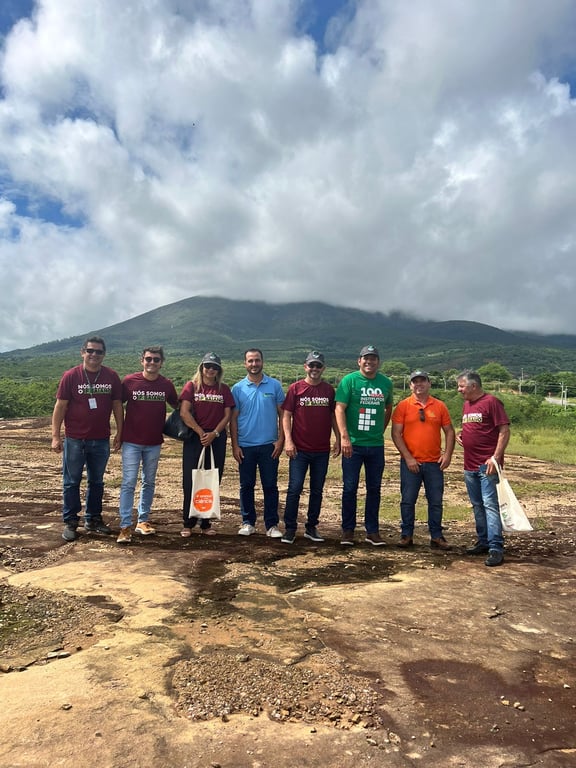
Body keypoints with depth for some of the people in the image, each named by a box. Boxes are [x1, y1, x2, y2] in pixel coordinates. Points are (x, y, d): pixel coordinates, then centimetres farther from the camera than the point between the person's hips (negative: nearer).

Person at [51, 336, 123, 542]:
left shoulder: (112, 377, 0)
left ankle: (93, 519, 26)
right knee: (71, 482, 7)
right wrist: (56, 436, -8)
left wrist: (119, 432, 4)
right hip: (74, 440, -2)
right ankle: (70, 522, 18)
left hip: (101, 440, 2)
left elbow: (117, 406, 6)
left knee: (96, 482, 13)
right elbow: (60, 406, -4)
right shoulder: (71, 376, -5)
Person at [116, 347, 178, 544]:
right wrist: (119, 432, 1)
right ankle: (125, 526, 0)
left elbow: (176, 406, 13)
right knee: (128, 483, -5)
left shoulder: (166, 385, -1)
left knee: (149, 482, 12)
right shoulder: (129, 381, -6)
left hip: (154, 443, 3)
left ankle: (143, 521, 24)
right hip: (131, 441, -3)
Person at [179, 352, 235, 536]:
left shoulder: (224, 390, 8)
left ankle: (206, 523, 17)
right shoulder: (191, 386, 2)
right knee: (190, 481, 1)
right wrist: (200, 432, -12)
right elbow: (184, 412, -7)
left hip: (217, 439, 2)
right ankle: (188, 523, 12)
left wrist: (214, 433, -10)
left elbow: (227, 415, 3)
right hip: (194, 438, -2)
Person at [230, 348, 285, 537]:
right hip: (245, 446, 1)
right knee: (246, 486, 9)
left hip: (269, 445, -1)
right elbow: (233, 418, 4)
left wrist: (280, 439, -5)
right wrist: (235, 445, -1)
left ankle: (272, 524, 14)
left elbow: (282, 414, 3)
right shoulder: (238, 388, 3)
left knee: (270, 486, 4)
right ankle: (248, 522, 22)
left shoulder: (274, 385, 2)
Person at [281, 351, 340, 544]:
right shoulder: (295, 388, -1)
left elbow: (333, 416, 12)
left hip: (322, 450, 3)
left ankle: (312, 527, 23)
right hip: (299, 449, -3)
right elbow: (286, 415, -2)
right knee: (295, 488, -2)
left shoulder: (329, 390, 6)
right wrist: (288, 440, -11)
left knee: (317, 490, 11)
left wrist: (338, 438, 4)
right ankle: (290, 528, 9)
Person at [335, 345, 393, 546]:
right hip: (353, 444, -3)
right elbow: (340, 409, -11)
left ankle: (372, 530, 22)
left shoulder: (386, 383, 7)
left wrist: (381, 430, 12)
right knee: (350, 488, 3)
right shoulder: (349, 380, -5)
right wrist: (344, 437, -20)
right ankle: (348, 530, 16)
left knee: (374, 488, 10)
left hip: (376, 445, 3)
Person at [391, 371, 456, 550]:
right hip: (410, 463, -2)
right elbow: (396, 433, -4)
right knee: (407, 501, 4)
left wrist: (447, 454, -3)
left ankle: (436, 537, 19)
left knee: (436, 501, 8)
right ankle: (406, 535, 16)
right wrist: (408, 457, -10)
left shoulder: (439, 406, 6)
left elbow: (449, 432, 9)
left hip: (434, 463, 2)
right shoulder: (403, 405, -1)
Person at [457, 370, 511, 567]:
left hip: (487, 465, -8)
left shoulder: (491, 402, -9)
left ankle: (496, 548, -6)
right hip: (470, 466, 8)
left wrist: (496, 457, -20)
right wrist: (461, 435, 7)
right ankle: (483, 542, 24)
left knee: (490, 504, -9)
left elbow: (504, 431, -13)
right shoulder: (466, 405, 16)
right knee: (477, 505, 14)